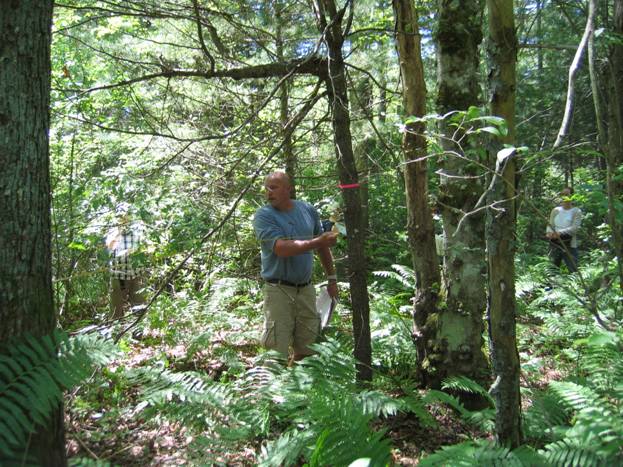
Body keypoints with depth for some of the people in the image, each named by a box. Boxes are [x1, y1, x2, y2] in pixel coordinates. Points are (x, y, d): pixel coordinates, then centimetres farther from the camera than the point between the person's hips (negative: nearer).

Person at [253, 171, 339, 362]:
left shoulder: (308, 210, 7)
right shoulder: (263, 216, -8)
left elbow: (322, 245, 17)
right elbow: (282, 249, -22)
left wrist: (331, 278, 17)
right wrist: (318, 241, -25)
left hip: (306, 288, 5)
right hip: (278, 290, -4)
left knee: (307, 349, 13)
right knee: (277, 354, -4)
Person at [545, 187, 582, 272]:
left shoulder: (576, 211, -1)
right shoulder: (555, 210, 11)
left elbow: (575, 228, -12)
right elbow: (550, 224, 8)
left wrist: (560, 233, -27)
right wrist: (549, 232, -16)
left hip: (569, 245, -3)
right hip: (554, 244, 4)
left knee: (573, 271, -5)